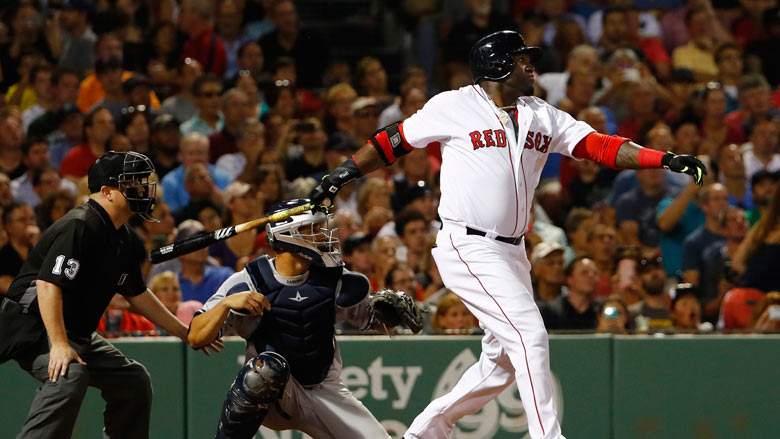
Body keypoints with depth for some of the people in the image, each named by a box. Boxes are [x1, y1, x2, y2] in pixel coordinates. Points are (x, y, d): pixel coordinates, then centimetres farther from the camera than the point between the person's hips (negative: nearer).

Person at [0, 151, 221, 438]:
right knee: (69, 375, -36)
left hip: (79, 335, 11)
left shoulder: (124, 239, 9)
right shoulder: (80, 226, -21)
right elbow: (48, 283, -29)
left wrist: (184, 332, 26)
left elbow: (136, 293, 22)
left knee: (134, 379, 14)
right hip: (34, 326, -11)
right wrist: (59, 344, -35)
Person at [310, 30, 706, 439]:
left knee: (503, 363, 10)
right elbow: (394, 141, 6)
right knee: (530, 335, -17)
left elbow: (597, 145, 2)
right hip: (466, 248, -7)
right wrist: (343, 174, 3)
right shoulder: (453, 107, -4)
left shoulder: (542, 115, 11)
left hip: (511, 252, 7)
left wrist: (666, 159, -9)